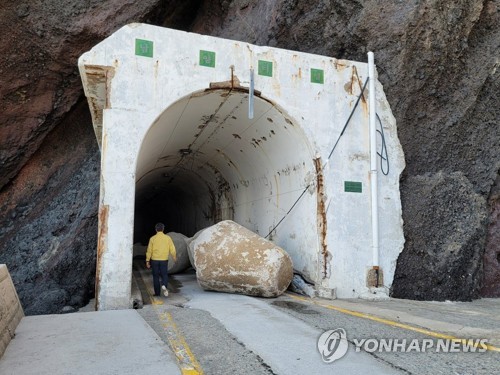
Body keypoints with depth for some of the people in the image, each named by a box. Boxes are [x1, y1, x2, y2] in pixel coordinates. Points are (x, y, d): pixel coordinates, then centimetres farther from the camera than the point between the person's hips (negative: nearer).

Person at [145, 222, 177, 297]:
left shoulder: (152, 238, -3)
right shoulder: (167, 238, -2)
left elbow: (149, 250, -4)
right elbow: (172, 249, 0)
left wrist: (147, 261, 3)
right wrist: (174, 257, 16)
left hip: (154, 260, 0)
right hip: (164, 260, 0)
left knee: (156, 276, 11)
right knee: (164, 275, 11)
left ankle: (157, 293, 13)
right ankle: (164, 285, -18)